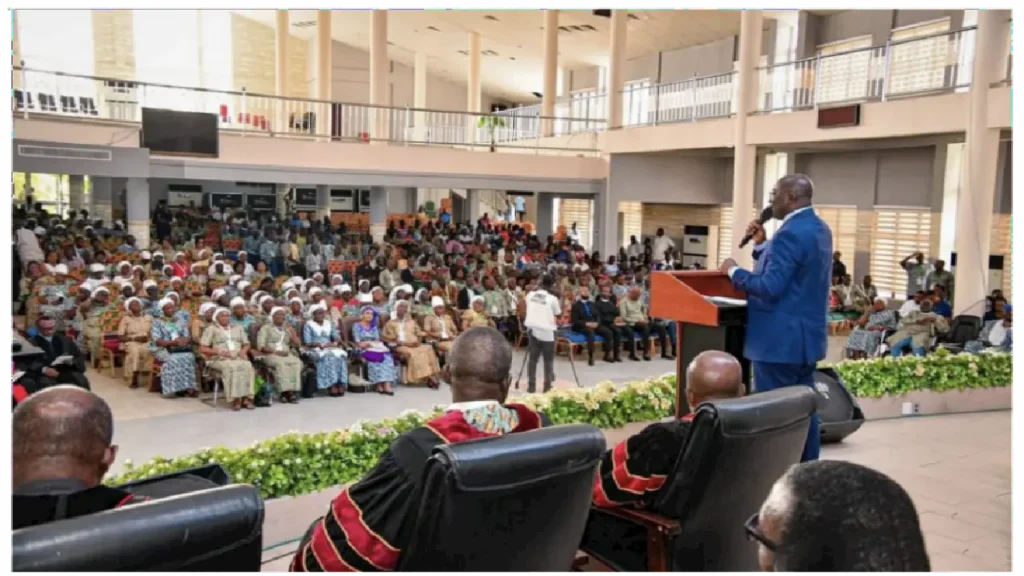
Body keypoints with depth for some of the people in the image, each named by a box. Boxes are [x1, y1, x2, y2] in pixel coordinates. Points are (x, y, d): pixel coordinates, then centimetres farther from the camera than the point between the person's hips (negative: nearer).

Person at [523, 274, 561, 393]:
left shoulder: (530, 295, 0)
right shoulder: (552, 298, -12)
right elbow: (558, 314, 1)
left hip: (533, 330, 4)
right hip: (546, 332, -4)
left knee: (533, 358, 9)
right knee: (548, 360, 8)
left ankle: (532, 385, 9)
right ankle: (547, 385, 7)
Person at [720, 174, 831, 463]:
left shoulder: (790, 233, -20)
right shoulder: (820, 228, 12)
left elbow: (771, 287, -24)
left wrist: (734, 271, -12)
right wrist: (763, 243, 10)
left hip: (780, 340, -10)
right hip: (807, 336, 10)